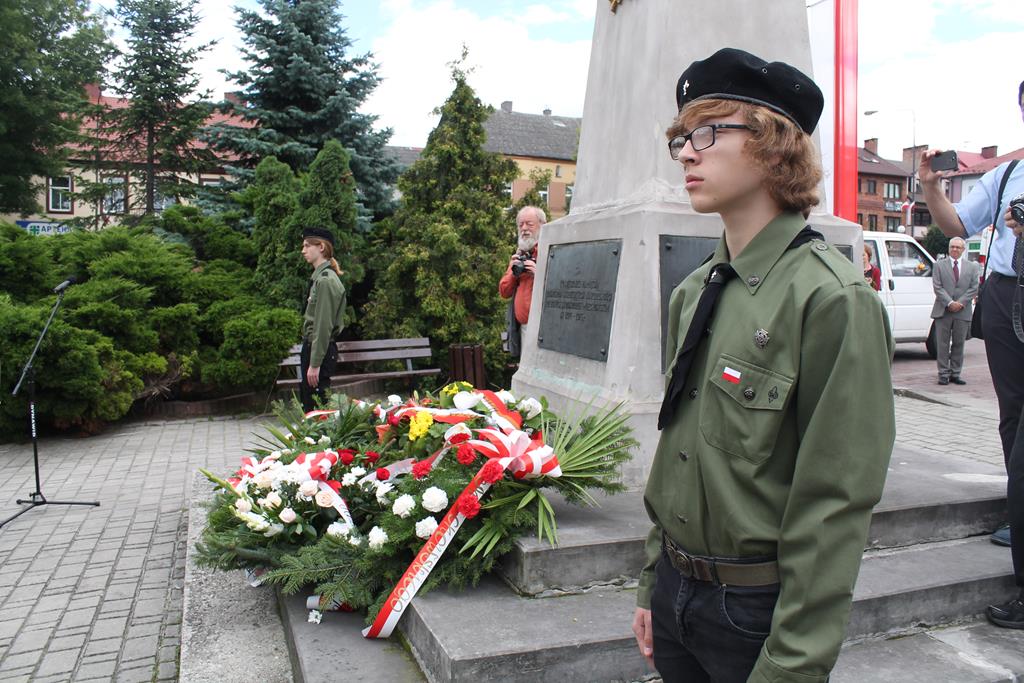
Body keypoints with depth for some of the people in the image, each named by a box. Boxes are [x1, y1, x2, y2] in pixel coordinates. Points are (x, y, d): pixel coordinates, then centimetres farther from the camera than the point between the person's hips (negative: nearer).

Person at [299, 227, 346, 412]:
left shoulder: (325, 280, -15)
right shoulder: (319, 277, 15)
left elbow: (324, 326, -20)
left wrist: (315, 364, -21)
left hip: (320, 350, -10)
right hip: (311, 347, 10)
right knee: (308, 406, 15)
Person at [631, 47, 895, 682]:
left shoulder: (835, 300, -17)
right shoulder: (694, 294, 3)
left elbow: (835, 508, -18)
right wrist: (653, 587, 11)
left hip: (760, 608, -6)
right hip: (677, 590, 6)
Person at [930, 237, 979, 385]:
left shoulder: (972, 267, 10)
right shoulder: (939, 265, 6)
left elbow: (974, 288, 3)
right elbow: (937, 287, -2)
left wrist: (960, 303, -9)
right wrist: (949, 303, -13)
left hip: (963, 311, 1)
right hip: (943, 311, -1)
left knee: (959, 344, 6)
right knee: (943, 344, -1)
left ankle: (955, 374, 13)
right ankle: (943, 374, 5)